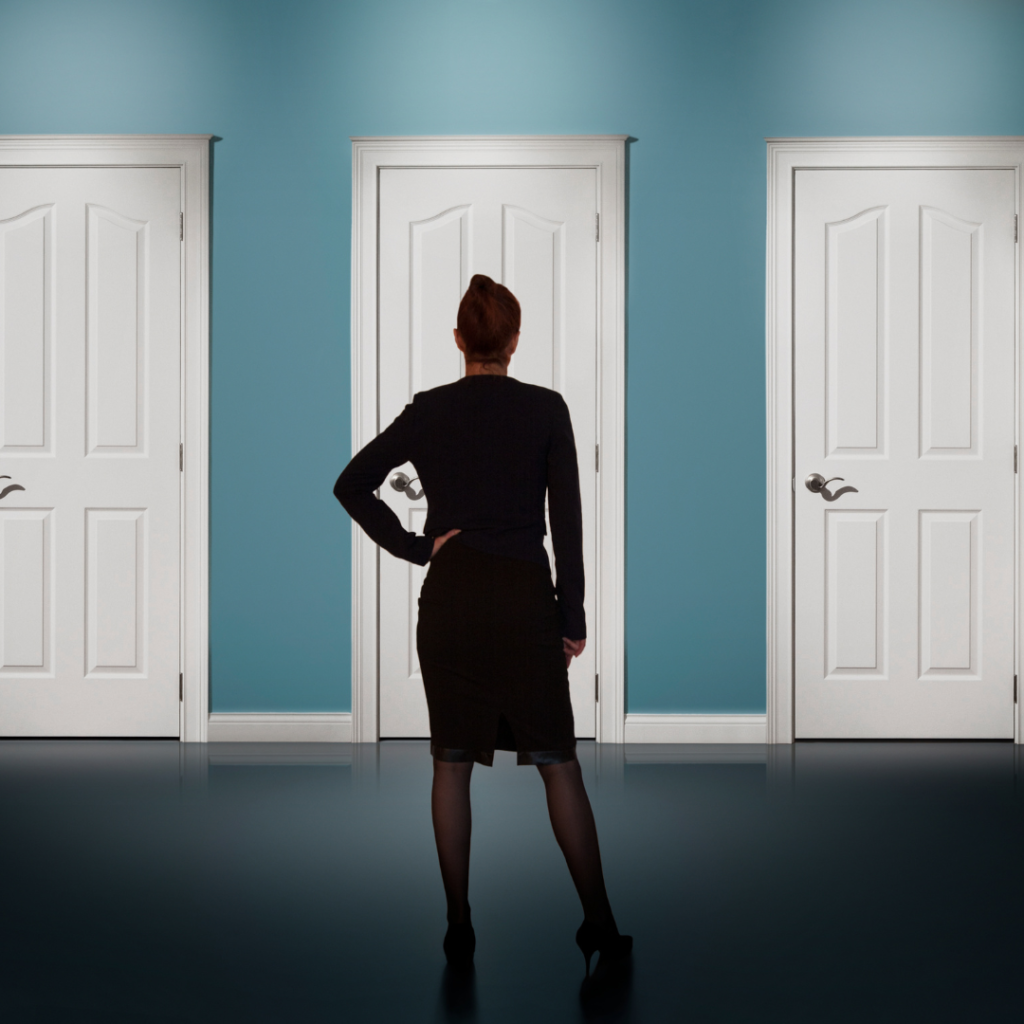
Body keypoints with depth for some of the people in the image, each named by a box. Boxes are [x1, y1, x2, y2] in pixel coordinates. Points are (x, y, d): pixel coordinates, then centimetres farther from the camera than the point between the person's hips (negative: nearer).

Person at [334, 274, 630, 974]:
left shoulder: (428, 411, 2)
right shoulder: (546, 409, -2)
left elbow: (352, 484, -1)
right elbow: (567, 518, -4)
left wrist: (414, 547, 1)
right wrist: (574, 613, 1)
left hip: (450, 596, 1)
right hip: (526, 595, -1)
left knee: (452, 765, 9)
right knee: (558, 763, 5)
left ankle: (459, 928, 9)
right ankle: (599, 924, 5)